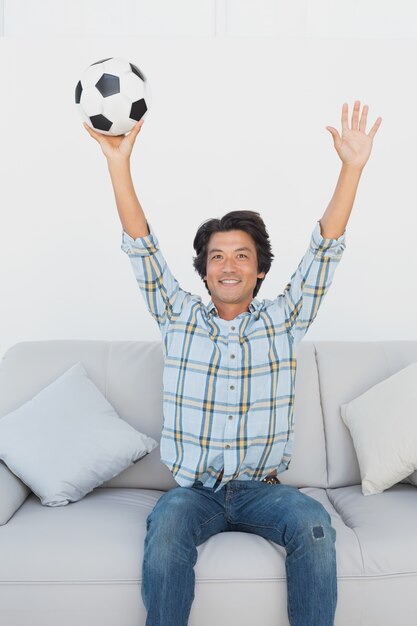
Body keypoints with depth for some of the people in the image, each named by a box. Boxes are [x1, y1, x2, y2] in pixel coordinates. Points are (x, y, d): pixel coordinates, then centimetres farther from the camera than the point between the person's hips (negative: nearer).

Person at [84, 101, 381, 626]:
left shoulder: (283, 321, 5)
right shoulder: (179, 320, 6)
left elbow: (326, 248, -2)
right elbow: (141, 248, -2)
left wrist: (353, 165, -11)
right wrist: (119, 163, -10)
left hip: (261, 488, 1)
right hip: (193, 488, 0)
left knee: (314, 524, -28)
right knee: (166, 529, -31)